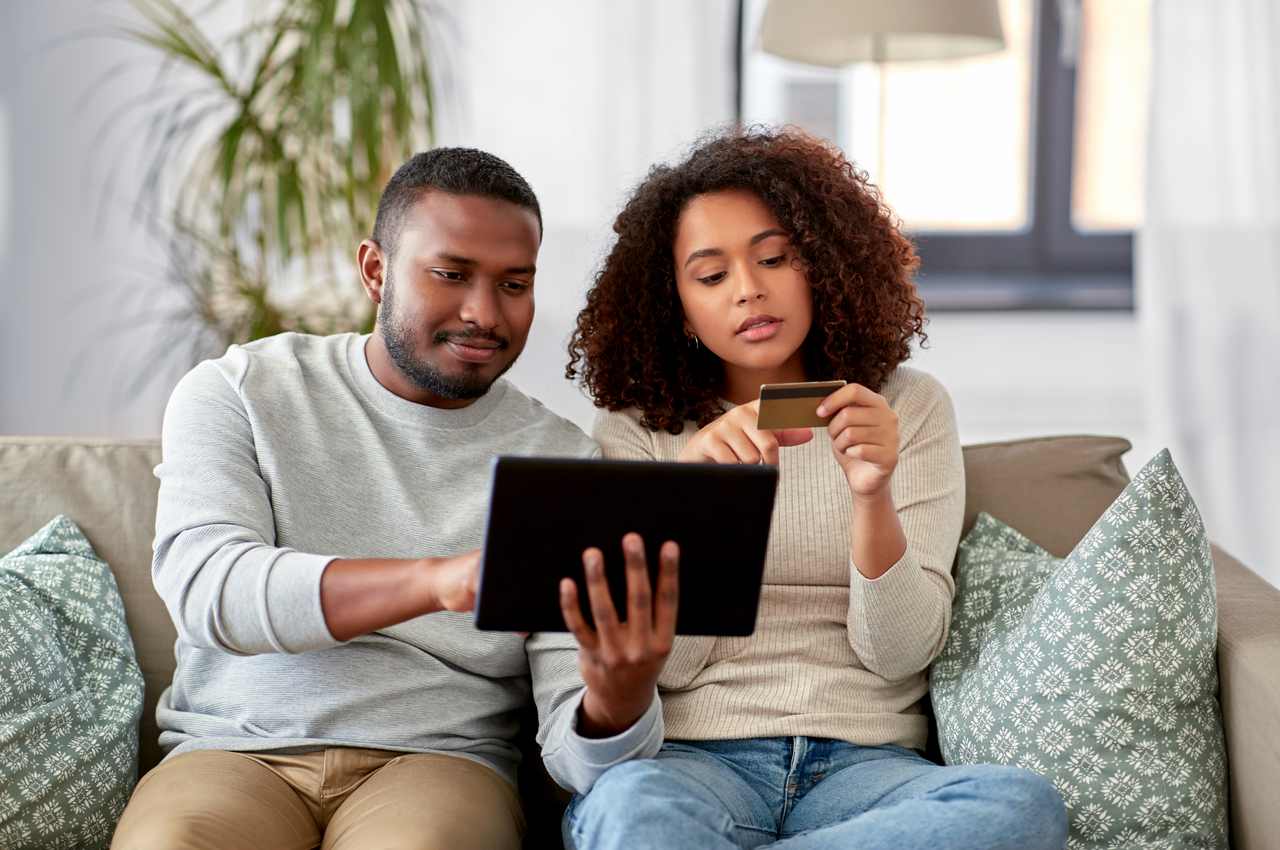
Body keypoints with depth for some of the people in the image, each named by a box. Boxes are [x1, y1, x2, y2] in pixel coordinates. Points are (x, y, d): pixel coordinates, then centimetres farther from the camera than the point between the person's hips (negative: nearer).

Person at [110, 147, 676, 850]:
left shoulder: (562, 458, 5)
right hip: (233, 750, 0)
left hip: (439, 760, 0)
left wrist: (624, 689, -28)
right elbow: (204, 587, -14)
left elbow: (575, 748, -2)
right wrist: (439, 579, -29)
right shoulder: (235, 392, 6)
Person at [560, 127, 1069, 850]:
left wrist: (872, 496, -17)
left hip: (863, 762, 5)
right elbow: (658, 662, -1)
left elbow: (899, 652, 1)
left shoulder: (910, 407, 10)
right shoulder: (635, 430, 9)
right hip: (695, 758, -4)